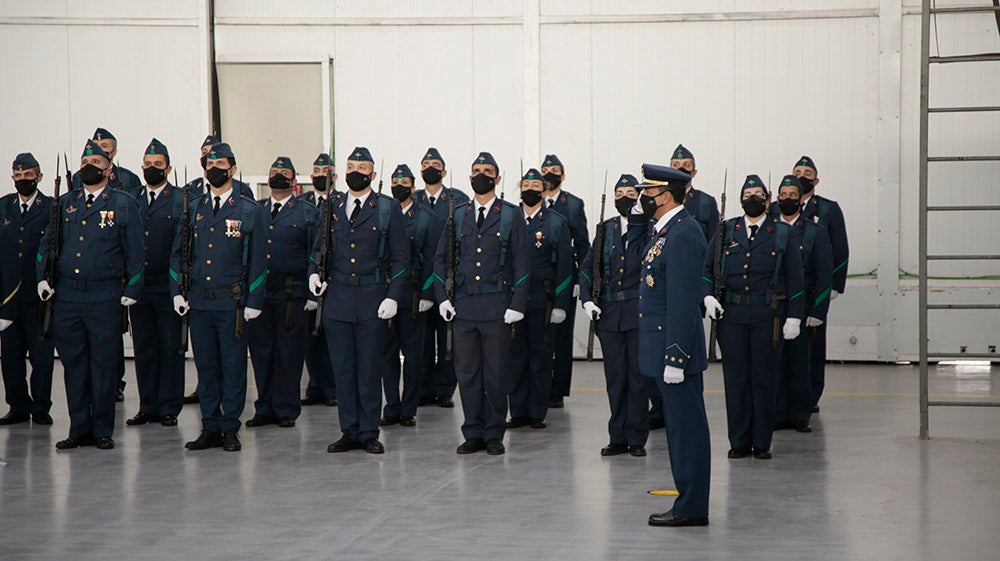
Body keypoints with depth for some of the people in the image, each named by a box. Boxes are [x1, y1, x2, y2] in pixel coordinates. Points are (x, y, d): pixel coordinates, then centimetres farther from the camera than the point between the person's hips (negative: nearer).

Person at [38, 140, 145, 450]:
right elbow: (47, 243, 20)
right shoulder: (65, 203, 14)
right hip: (66, 297, 4)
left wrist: (131, 291, -4)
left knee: (104, 366, 0)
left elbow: (135, 251, 1)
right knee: (73, 365, 7)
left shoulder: (124, 203, 3)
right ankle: (79, 429, 15)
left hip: (105, 299, -4)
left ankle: (103, 430, 10)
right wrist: (43, 277, 6)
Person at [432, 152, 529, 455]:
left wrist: (517, 305, -7)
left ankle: (494, 434, 11)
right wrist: (442, 297, 5)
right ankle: (473, 434, 13)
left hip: (496, 307, -3)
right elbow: (441, 258, 16)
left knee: (496, 373, 1)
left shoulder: (511, 216, 3)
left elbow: (522, 264, 1)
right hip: (463, 307, 3)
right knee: (466, 372, 4)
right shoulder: (458, 216, 12)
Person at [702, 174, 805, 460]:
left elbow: (795, 278, 4)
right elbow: (707, 268, 14)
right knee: (735, 377, 3)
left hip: (768, 316, -1)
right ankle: (739, 442, 11)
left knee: (764, 378, 2)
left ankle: (762, 443, 10)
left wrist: (794, 316, -3)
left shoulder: (783, 234, 6)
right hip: (731, 315, 2)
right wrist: (707, 296, -5)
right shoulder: (726, 232, 11)